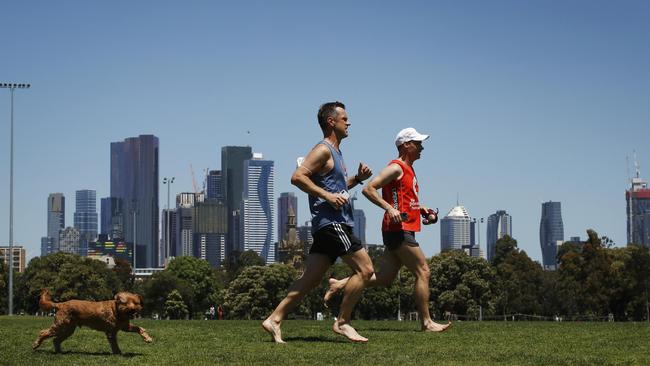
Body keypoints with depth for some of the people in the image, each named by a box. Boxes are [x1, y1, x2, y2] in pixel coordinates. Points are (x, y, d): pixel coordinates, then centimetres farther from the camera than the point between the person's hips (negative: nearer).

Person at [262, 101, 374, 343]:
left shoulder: (335, 152, 22)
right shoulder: (323, 150, -9)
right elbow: (297, 177, -19)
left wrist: (357, 178, 17)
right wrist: (327, 196, -22)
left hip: (331, 225, 10)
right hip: (331, 222, -10)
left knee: (311, 278, 6)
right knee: (365, 269, -9)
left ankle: (274, 319, 5)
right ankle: (342, 323, -5)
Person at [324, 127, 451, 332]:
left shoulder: (408, 170, 21)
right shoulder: (396, 168, -9)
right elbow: (368, 189, -16)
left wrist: (422, 210, 18)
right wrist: (389, 208, -25)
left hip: (401, 231, 10)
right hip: (399, 230, -10)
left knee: (384, 278, 7)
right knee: (423, 272, -8)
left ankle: (339, 284, 12)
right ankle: (427, 323, -4)